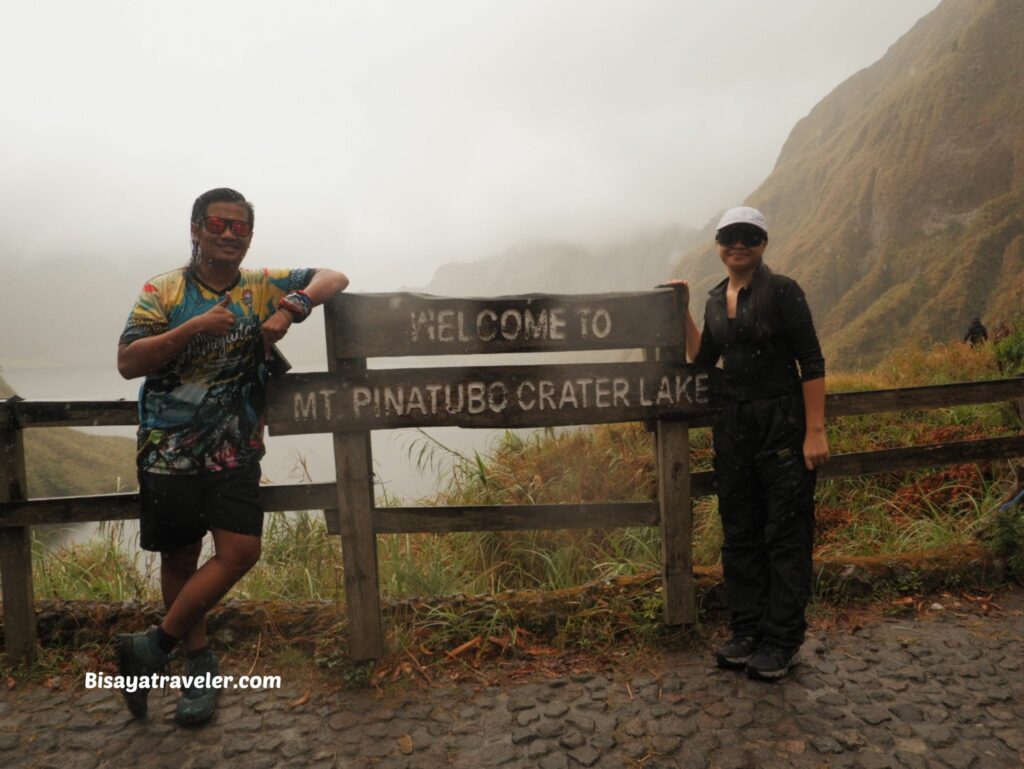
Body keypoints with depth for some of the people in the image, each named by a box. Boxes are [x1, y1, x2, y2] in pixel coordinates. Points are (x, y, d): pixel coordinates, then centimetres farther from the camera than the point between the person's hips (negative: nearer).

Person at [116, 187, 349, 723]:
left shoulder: (264, 287, 4)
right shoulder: (164, 291, -2)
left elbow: (334, 278, 2)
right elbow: (127, 363, -9)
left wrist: (293, 307, -16)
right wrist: (195, 327, -21)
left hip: (235, 448, 1)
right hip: (168, 448, -1)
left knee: (240, 551, -7)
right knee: (179, 558, 9)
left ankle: (153, 648, 12)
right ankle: (200, 665, 29)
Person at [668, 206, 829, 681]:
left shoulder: (782, 291, -9)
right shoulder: (716, 300, 10)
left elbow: (812, 364, -11)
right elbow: (702, 360, 16)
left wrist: (815, 432, -16)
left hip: (782, 423, -6)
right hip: (733, 424, 6)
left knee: (785, 535, 3)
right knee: (740, 534, 12)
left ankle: (781, 641, 15)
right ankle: (746, 632, 25)